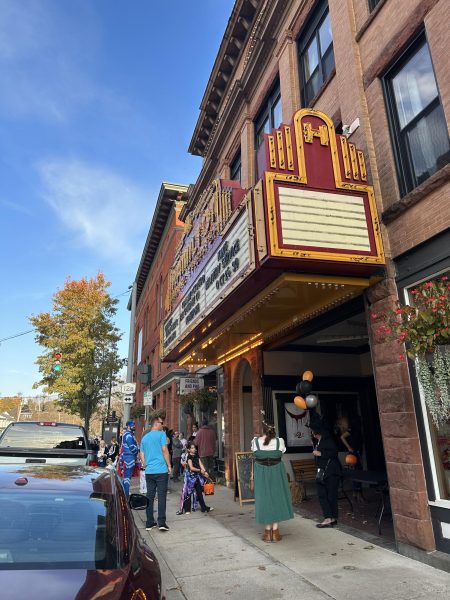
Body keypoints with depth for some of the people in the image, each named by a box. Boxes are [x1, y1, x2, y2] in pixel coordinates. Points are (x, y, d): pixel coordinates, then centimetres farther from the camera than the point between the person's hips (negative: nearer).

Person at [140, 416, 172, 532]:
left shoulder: (144, 437, 13)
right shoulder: (161, 434, -6)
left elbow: (142, 455, 15)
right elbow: (165, 450, -9)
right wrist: (169, 466, -2)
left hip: (149, 471, 6)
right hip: (161, 470, -5)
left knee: (150, 496, 10)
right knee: (161, 496, -1)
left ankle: (149, 523, 14)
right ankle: (161, 523, -2)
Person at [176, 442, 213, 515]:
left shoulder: (197, 456, 7)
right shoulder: (189, 457, -13)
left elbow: (201, 464, 0)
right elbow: (191, 468, -19)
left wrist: (205, 472, -13)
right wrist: (200, 470, -17)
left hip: (197, 476, 6)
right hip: (190, 476, -6)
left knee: (199, 492, 12)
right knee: (188, 493, 2)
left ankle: (204, 508, 19)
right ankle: (187, 509, 13)